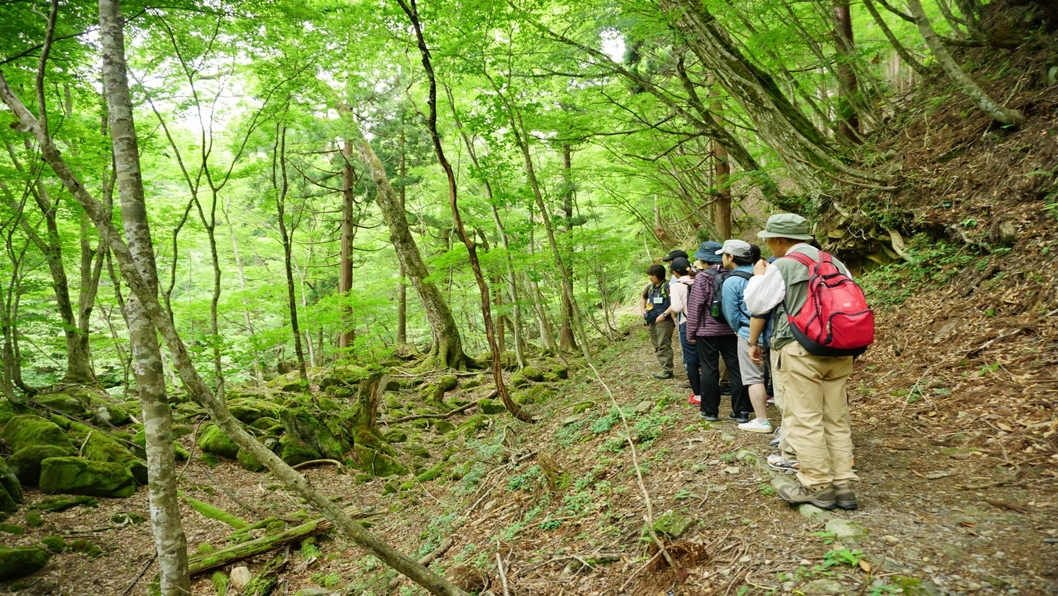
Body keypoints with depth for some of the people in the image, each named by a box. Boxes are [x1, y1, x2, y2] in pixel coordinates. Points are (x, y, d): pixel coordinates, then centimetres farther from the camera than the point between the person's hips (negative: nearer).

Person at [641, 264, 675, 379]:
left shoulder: (667, 287, -12)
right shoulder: (650, 287, 11)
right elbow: (643, 298, 31)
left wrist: (664, 314, -21)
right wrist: (643, 310, 16)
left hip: (664, 321, -9)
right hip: (652, 321, 9)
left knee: (664, 346, -8)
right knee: (657, 346, 13)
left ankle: (667, 371, -1)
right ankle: (665, 369, 21)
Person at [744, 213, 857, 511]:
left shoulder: (782, 267, -6)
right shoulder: (835, 263, 14)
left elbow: (756, 304, -1)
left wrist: (757, 275, 15)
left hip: (800, 351, -7)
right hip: (838, 351, 7)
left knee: (805, 419, -1)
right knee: (837, 419, 10)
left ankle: (817, 486, 2)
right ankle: (843, 485, 12)